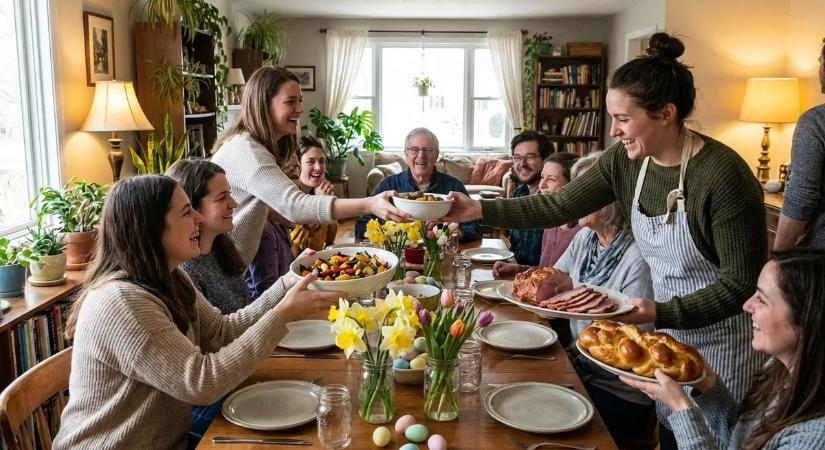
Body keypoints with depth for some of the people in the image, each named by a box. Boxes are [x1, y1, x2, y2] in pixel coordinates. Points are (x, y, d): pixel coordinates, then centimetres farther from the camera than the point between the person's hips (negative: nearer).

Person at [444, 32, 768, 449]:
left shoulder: (723, 175, -26)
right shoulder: (625, 161, -8)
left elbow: (741, 284, -22)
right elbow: (559, 206, -6)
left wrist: (661, 313, -31)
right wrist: (480, 209, -14)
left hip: (722, 340, -6)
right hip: (668, 327, 6)